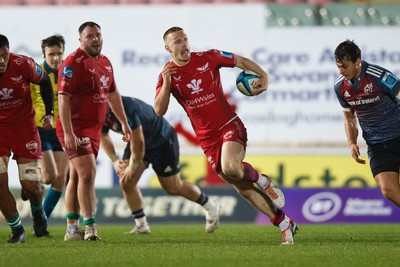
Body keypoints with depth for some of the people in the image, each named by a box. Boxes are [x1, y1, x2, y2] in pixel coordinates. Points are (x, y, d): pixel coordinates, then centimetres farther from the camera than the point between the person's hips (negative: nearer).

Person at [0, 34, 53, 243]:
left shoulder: (22, 65, -21)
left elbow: (44, 81, 1)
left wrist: (49, 112, -2)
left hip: (24, 126, 0)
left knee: (31, 184, -1)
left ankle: (38, 212, 35)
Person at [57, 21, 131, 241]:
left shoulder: (105, 62, 13)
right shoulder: (74, 63, -14)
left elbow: (112, 94, 25)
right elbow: (63, 98, -20)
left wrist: (124, 123, 25)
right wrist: (68, 132, -26)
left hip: (94, 129, 8)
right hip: (75, 129, -8)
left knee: (76, 177, 12)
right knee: (87, 173, -16)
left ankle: (72, 229, 16)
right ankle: (90, 227, -13)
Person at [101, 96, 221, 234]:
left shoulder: (125, 108, -38)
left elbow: (138, 142, -31)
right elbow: (103, 136, 10)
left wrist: (132, 167, -18)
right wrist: (115, 160, -3)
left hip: (162, 140, -8)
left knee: (173, 187, 1)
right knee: (126, 182, -6)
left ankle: (211, 207, 22)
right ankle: (141, 225, 5)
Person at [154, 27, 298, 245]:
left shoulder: (208, 58, -4)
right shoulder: (167, 74, -3)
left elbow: (241, 61, 8)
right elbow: (159, 111, -12)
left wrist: (263, 76, -9)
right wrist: (166, 84, -28)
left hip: (229, 126, -2)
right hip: (207, 138, 2)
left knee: (230, 168, -31)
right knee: (242, 188, 1)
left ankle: (263, 181, 1)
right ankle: (285, 225, 10)